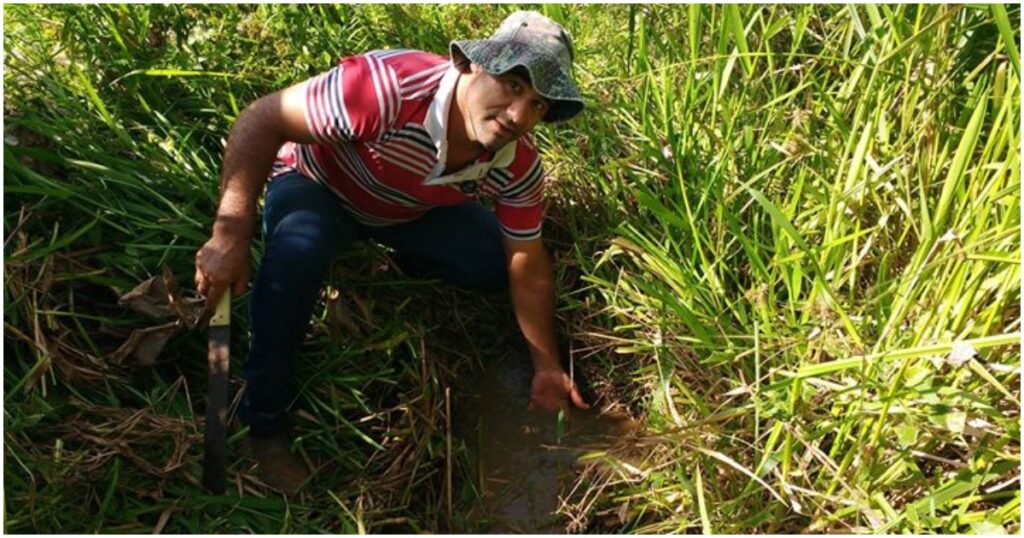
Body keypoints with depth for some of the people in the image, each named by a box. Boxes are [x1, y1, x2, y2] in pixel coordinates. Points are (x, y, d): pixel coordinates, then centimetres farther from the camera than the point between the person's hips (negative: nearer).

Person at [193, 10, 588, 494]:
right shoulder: (390, 86, -41)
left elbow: (527, 267, -10)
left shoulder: (519, 167, -22)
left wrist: (547, 366, -10)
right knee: (299, 248, -37)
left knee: (497, 265, -11)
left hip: (410, 213, 4)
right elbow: (262, 120, -33)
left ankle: (402, 259, 20)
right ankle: (263, 421, -15)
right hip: (316, 186, -4)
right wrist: (230, 233, -40)